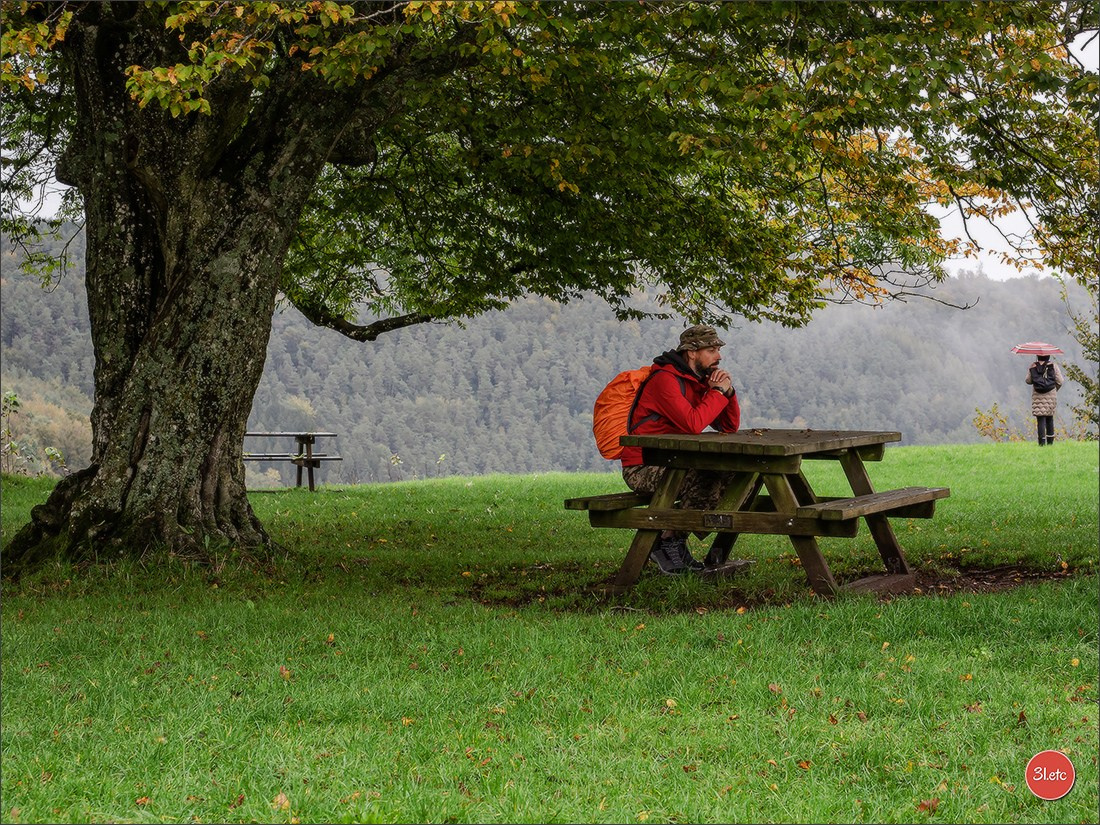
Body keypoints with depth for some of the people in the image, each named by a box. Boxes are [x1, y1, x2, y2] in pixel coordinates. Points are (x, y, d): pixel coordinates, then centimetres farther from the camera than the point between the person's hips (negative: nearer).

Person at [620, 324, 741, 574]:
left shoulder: (700, 380, 13)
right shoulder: (666, 379, -16)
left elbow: (730, 427, 12)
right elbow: (693, 423, -30)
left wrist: (728, 391, -4)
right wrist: (718, 391, -16)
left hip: (671, 464, 9)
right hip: (642, 469, -9)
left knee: (731, 475, -3)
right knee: (706, 478, -29)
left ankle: (675, 542, 2)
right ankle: (667, 542, -13)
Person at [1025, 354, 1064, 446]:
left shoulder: (1033, 366, -2)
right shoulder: (1053, 366, -1)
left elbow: (1028, 381, -1)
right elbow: (1060, 381, -3)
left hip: (1037, 396, -1)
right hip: (1051, 395, 1)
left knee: (1040, 419, -4)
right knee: (1050, 418, 14)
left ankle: (1042, 442, -13)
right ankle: (1050, 442, 18)